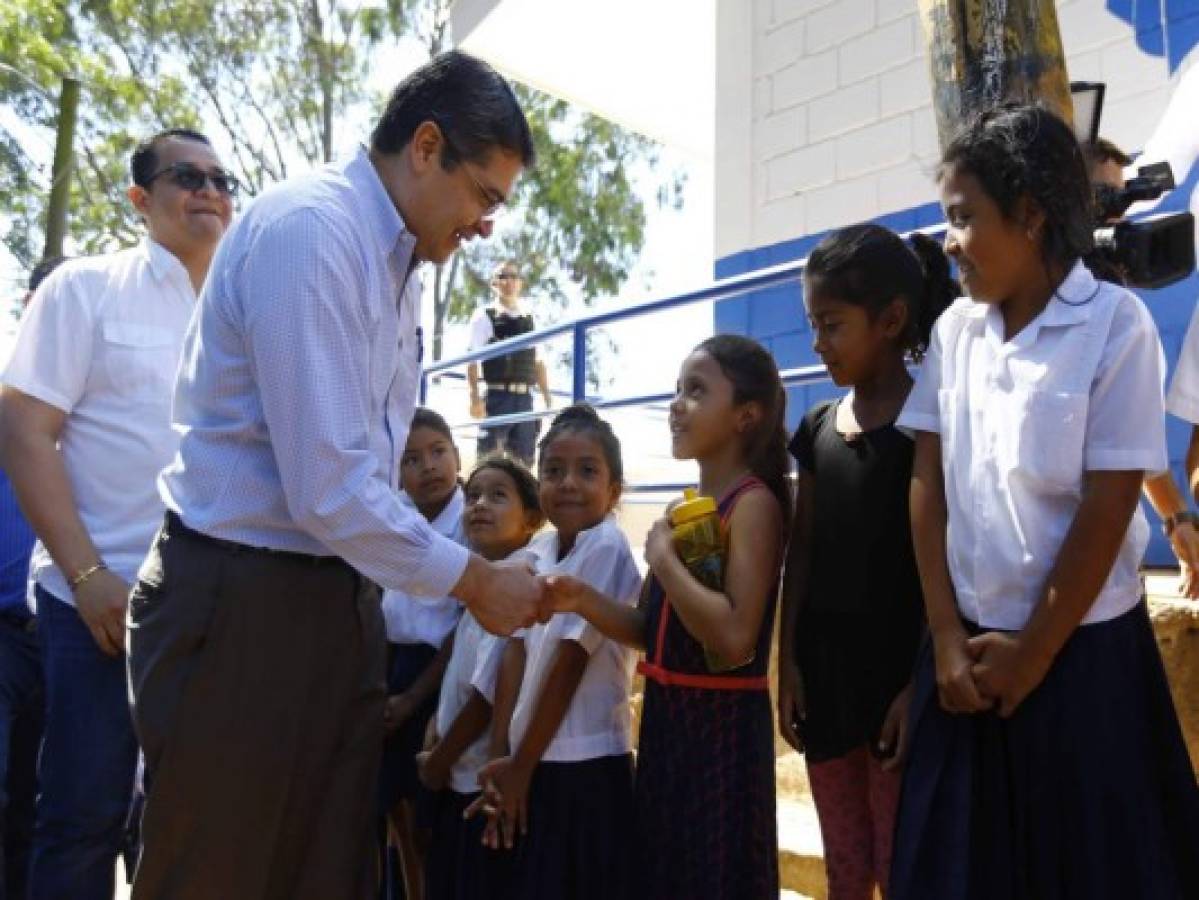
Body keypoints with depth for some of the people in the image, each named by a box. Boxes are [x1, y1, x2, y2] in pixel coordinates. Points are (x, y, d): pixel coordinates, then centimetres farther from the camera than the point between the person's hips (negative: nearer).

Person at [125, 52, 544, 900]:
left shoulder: (400, 264, 10)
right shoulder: (308, 230, -18)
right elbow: (328, 489, -23)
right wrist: (472, 578, -11)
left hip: (339, 596, 8)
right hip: (238, 603, -8)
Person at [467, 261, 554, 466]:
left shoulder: (529, 319, 14)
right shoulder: (485, 317, 0)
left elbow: (538, 362, 16)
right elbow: (472, 361, -7)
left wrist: (548, 400, 13)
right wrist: (475, 398, -17)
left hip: (525, 399, 5)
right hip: (498, 397, -5)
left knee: (523, 461, 7)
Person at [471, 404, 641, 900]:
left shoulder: (607, 547, -14)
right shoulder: (538, 548, 7)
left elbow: (570, 660, -15)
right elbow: (517, 652, 3)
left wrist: (521, 765, -9)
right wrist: (504, 755, -3)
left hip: (586, 765, -6)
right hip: (534, 759, 6)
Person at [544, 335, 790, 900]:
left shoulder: (754, 503, -15)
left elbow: (734, 637, -27)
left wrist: (663, 559, -18)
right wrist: (583, 601, -4)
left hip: (722, 727, -9)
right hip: (666, 718, 9)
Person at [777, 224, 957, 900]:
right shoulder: (818, 427, 7)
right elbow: (802, 553, 9)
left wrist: (920, 683, -16)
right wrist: (789, 660, 5)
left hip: (897, 664, -6)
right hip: (825, 663, 6)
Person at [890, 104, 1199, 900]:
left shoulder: (1115, 326, -11)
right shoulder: (955, 330, 3)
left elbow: (1105, 513, -12)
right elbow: (928, 485, 3)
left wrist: (1032, 655, -8)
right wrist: (947, 635, -2)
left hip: (1081, 651, -4)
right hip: (971, 646, 5)